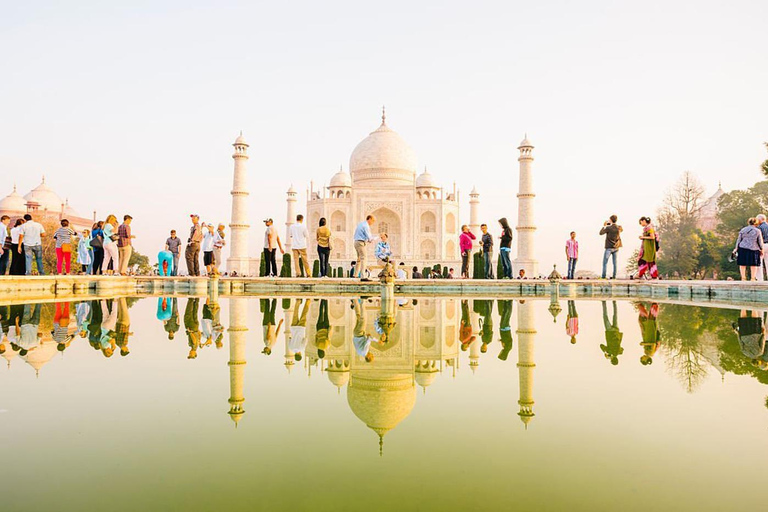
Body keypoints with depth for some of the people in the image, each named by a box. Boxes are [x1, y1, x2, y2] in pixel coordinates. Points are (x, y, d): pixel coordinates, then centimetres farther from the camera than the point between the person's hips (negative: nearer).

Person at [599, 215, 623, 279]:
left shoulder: (608, 228, -14)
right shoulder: (619, 228, 3)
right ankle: (614, 276, 6)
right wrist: (614, 225, 25)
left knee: (605, 262, -1)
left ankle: (603, 276, -5)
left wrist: (604, 226, 0)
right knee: (615, 263, 7)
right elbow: (622, 229, 26)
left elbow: (601, 233, -13)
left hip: (609, 248, -5)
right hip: (616, 248, 5)